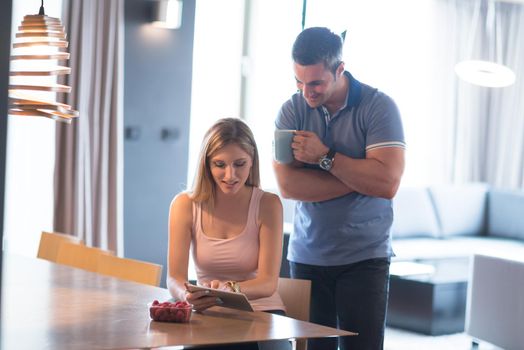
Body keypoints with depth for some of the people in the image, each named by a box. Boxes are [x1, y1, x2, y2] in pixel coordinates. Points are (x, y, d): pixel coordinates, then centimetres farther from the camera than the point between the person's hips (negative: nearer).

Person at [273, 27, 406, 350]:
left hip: (364, 259, -2)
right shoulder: (292, 111, 2)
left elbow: (387, 183, -17)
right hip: (307, 257, 2)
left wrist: (325, 156, -14)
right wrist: (358, 179, -13)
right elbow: (287, 185, -10)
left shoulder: (379, 107, -6)